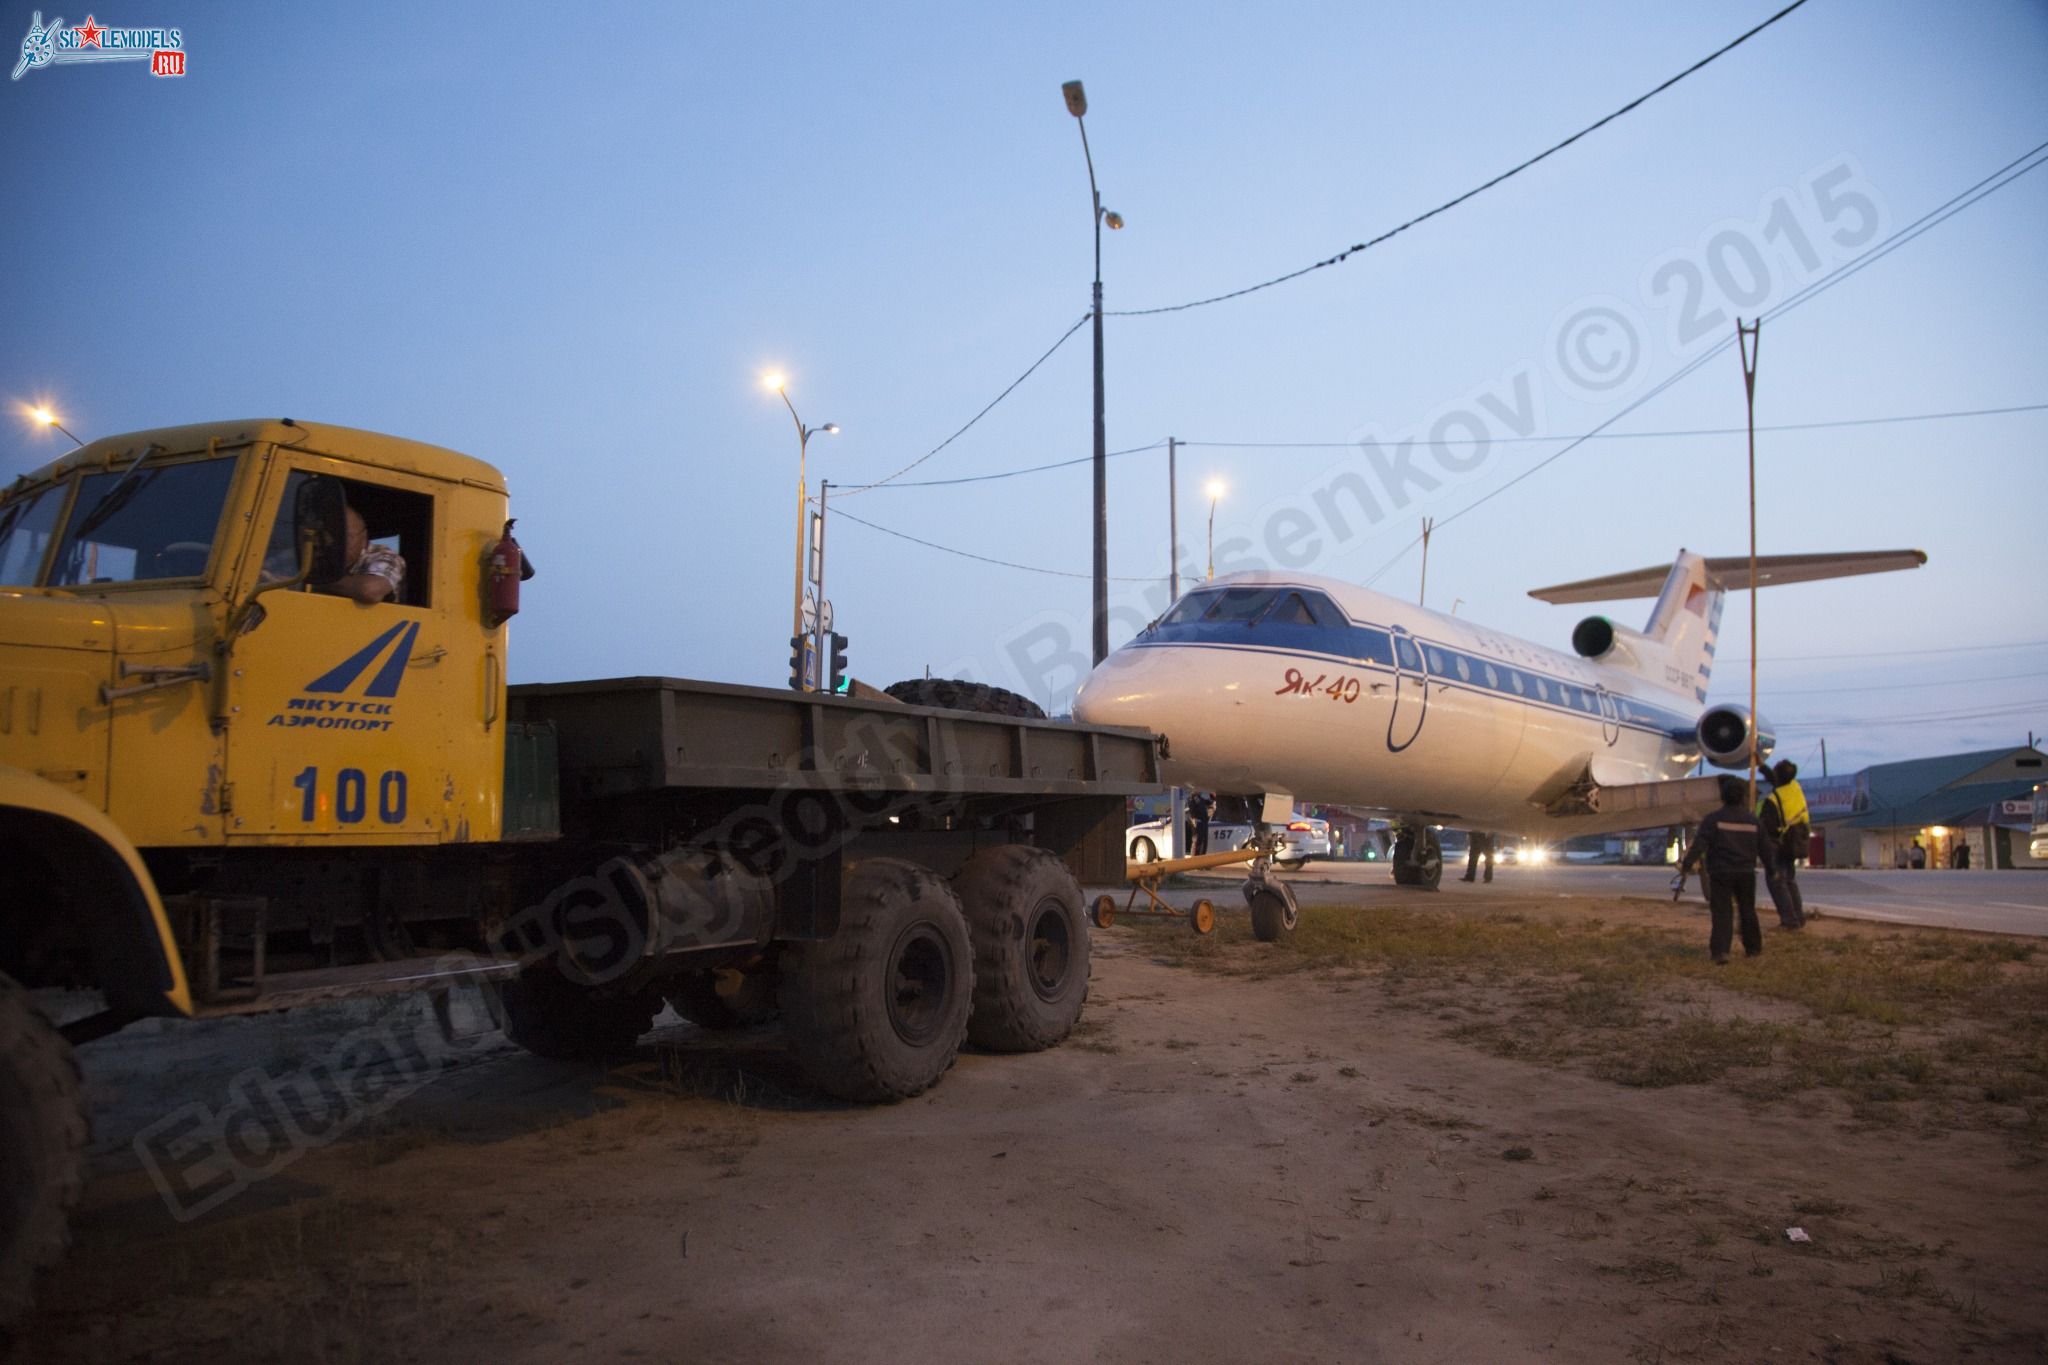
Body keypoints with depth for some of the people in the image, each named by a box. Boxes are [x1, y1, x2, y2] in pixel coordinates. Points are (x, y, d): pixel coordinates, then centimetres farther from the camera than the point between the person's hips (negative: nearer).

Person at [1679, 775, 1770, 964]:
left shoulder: (1713, 818, -7)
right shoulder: (1752, 820, 7)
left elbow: (1699, 844, -16)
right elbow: (1764, 848, 14)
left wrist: (1687, 865, -17)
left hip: (1720, 873, -3)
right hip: (1746, 873, 3)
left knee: (1722, 913, -3)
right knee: (1747, 911, 19)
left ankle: (1720, 951, -16)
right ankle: (1753, 947, 31)